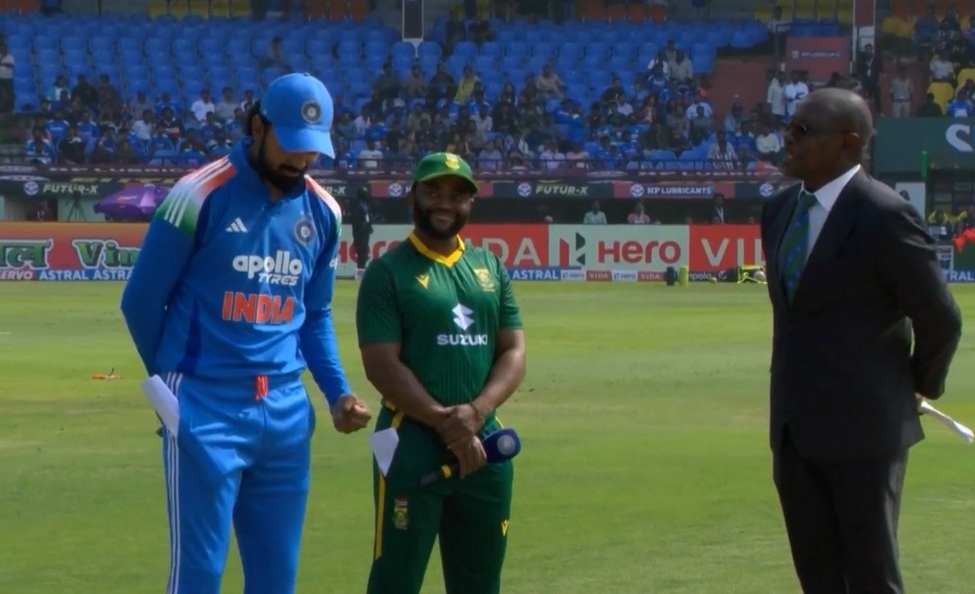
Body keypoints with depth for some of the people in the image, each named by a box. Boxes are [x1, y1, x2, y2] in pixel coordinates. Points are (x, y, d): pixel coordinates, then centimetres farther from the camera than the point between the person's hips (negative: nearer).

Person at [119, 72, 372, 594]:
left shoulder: (323, 213, 8)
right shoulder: (200, 196, -10)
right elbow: (141, 302, -1)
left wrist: (338, 393, 6)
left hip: (286, 411, 6)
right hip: (205, 410, -6)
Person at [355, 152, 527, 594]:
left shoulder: (490, 268, 14)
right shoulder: (388, 272, -3)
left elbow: (514, 354, 8)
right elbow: (381, 365, -11)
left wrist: (476, 412, -11)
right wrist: (443, 421, -18)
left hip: (485, 444, 6)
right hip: (412, 442, -6)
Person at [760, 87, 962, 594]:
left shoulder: (884, 217, -15)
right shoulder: (779, 211, 8)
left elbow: (939, 317, -8)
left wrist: (922, 384, 5)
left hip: (863, 425, -7)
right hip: (794, 430, 7)